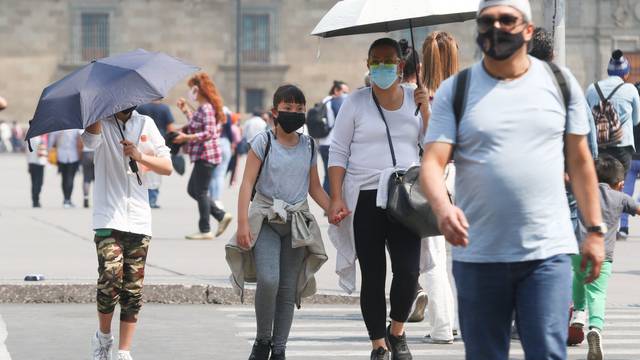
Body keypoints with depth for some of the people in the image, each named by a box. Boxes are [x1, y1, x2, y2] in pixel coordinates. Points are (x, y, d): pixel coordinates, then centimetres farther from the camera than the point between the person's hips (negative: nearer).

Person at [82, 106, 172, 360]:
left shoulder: (145, 124, 12)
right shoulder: (101, 122, 2)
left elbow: (167, 167, 8)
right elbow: (90, 140, -23)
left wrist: (139, 156, -8)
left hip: (139, 221, 3)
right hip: (109, 219, -3)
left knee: (133, 291, 1)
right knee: (110, 280, -16)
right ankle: (103, 337, 8)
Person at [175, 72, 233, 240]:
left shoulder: (206, 108, -16)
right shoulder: (203, 107, 15)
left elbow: (208, 133, -22)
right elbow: (196, 124, 28)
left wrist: (187, 137, -23)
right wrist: (185, 110, 27)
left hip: (206, 155, -10)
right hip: (203, 156, 10)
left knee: (201, 192, -5)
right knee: (192, 190, 15)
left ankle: (205, 231, 0)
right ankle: (222, 216, 15)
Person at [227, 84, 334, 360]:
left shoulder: (308, 146, 10)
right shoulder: (263, 142, -2)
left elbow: (314, 187, 17)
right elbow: (247, 183, -6)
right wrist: (243, 223, -15)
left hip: (297, 222, 4)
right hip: (266, 219, -4)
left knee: (288, 288, 1)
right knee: (268, 280, -21)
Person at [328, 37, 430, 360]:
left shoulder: (414, 100, 11)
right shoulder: (356, 103, 5)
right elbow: (338, 152, 4)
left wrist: (425, 110, -4)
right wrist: (336, 198, -4)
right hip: (365, 199, -1)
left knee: (408, 271, -12)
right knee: (372, 276, 1)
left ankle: (397, 330, 13)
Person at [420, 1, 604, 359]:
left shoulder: (560, 82, 7)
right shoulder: (455, 91, 3)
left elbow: (580, 161, 12)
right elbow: (433, 162, -7)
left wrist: (595, 230, 7)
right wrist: (443, 208, -27)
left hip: (548, 252, 0)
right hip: (477, 257, 0)